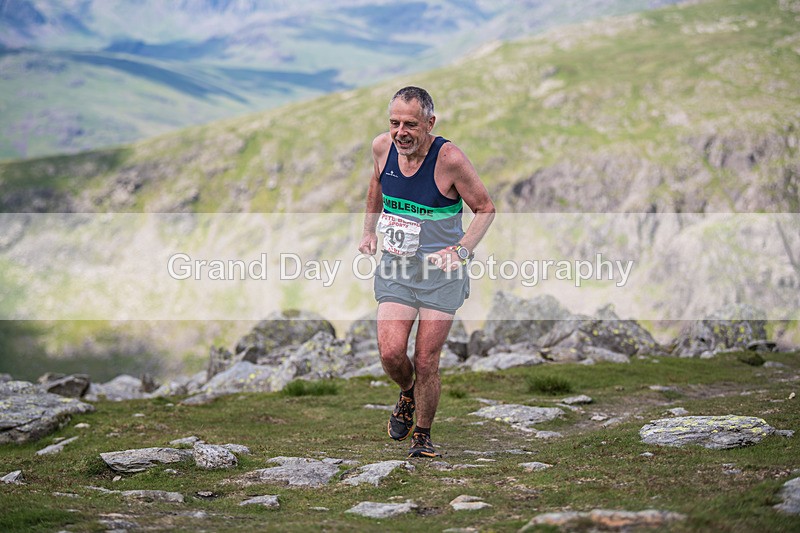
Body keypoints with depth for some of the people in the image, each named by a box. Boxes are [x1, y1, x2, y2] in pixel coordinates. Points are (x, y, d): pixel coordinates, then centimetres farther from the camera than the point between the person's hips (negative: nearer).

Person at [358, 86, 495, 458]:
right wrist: (370, 231, 15)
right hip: (395, 267, 3)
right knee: (390, 352, -11)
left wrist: (461, 250, -17)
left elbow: (486, 209, -5)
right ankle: (407, 394, 23)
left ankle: (423, 434, 21)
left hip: (441, 271, -3)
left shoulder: (449, 158, -18)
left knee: (426, 361, -2)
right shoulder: (382, 147, -4)